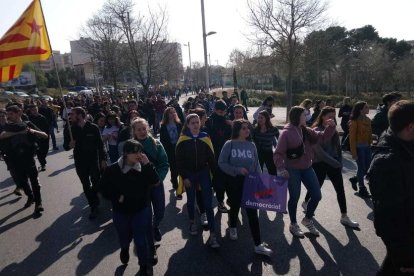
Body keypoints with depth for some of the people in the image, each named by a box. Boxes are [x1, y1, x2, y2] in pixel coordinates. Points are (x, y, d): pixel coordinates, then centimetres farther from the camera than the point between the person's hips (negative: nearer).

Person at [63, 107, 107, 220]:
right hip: (80, 162, 2)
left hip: (94, 160, -2)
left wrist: (103, 159, -7)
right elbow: (65, 146, 3)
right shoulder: (69, 129, -3)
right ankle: (93, 207, 24)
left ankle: (95, 206, 32)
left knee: (96, 184, 6)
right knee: (86, 186, 10)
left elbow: (100, 144, -5)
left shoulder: (93, 128, -10)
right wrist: (69, 145, -20)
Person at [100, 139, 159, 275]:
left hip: (142, 210, -1)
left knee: (141, 240, 0)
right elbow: (103, 187, -2)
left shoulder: (144, 167, -13)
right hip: (121, 211, 1)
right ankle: (124, 248, 59)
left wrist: (148, 165, -29)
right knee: (124, 237, 22)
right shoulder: (113, 169, -14)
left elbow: (156, 182, -21)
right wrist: (116, 197, -13)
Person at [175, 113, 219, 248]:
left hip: (204, 173, 1)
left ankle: (212, 235, 1)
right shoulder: (183, 140, -8)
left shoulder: (205, 138, -3)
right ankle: (192, 222, 44)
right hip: (189, 175, 0)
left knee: (208, 203, -3)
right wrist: (184, 177, -9)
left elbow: (211, 157, 2)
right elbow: (179, 160, -6)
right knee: (191, 200, 18)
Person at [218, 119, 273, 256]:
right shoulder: (229, 144, -8)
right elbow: (221, 163, -9)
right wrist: (237, 170, -19)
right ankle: (233, 227, 49)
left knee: (252, 212, -2)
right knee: (235, 207, 17)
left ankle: (258, 245, 4)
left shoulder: (251, 145, 2)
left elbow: (256, 164, 7)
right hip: (234, 182, -1)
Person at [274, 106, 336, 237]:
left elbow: (322, 137, 8)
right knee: (294, 197, 7)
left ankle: (308, 219, 34)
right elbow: (278, 153, -16)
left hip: (307, 168, 7)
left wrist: (331, 127, -8)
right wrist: (281, 169, -27)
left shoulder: (306, 131, 6)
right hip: (292, 170, -7)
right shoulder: (286, 133, -14)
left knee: (317, 195, 10)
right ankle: (293, 225, 29)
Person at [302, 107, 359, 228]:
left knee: (340, 189, 2)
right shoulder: (316, 131, -13)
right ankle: (306, 203, 39)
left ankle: (344, 217, 10)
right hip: (320, 164, -6)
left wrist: (339, 162, 0)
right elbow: (319, 152, -20)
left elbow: (338, 147, 11)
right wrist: (336, 163, -20)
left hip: (333, 163, 6)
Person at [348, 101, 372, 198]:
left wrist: (370, 145, 4)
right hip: (359, 147, -7)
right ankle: (362, 189, 18)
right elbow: (352, 137, -15)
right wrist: (354, 153, -15)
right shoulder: (355, 121, -14)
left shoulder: (368, 120, 6)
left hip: (367, 146, 7)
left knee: (367, 168, 11)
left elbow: (370, 134, 9)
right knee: (361, 168, 2)